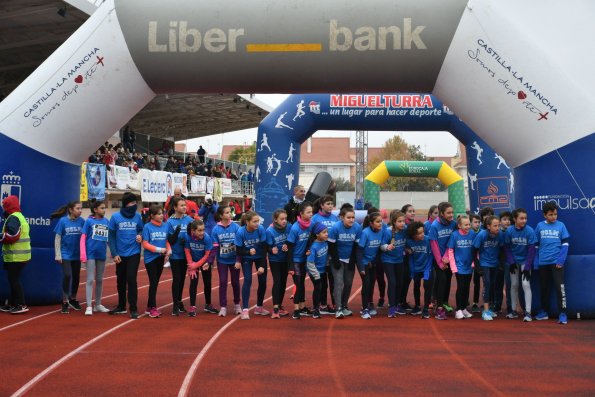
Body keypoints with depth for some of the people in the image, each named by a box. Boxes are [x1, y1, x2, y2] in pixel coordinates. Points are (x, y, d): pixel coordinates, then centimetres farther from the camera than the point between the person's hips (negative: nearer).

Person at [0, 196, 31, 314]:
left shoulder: (13, 218, -13)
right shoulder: (20, 217, 20)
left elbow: (12, 235, -23)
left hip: (15, 256, -10)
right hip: (21, 255, 10)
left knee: (14, 280, -6)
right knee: (13, 280, 16)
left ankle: (21, 305, -5)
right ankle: (12, 304, 22)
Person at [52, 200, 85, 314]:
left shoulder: (82, 221, -4)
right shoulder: (63, 221, -10)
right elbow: (57, 238, -5)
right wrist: (58, 255, -7)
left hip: (77, 255, 3)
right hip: (65, 254, -3)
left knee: (76, 277, 13)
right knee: (67, 275, -14)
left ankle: (73, 299, 34)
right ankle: (65, 302, -1)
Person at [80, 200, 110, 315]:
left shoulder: (106, 222, 4)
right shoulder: (89, 221, -5)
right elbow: (83, 238, -6)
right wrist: (83, 255, -11)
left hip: (102, 254, 4)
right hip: (91, 254, -4)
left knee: (99, 280, 12)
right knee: (90, 280, -3)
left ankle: (98, 304, 24)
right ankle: (89, 306, 1)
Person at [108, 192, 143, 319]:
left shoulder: (137, 216, -1)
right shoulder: (115, 217, -5)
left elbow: (141, 230, 13)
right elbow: (111, 237, -3)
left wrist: (140, 236, -10)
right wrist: (114, 254, -8)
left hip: (134, 253, -1)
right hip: (120, 255, 1)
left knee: (131, 279, -9)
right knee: (121, 280, 13)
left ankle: (133, 309, -3)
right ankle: (121, 306, 29)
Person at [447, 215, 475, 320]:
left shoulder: (472, 234, -5)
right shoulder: (454, 235, -10)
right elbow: (450, 251, -6)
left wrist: (474, 262, -4)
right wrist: (453, 267, -8)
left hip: (469, 266, 3)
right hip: (459, 266, -3)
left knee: (467, 288, 11)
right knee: (460, 287, -3)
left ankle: (464, 308, 24)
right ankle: (458, 310, 7)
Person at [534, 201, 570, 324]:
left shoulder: (561, 226, -1)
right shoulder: (539, 226, 3)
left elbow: (565, 244, -2)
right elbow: (536, 245, 9)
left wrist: (561, 261, -11)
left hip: (556, 262, -3)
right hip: (543, 263, 3)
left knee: (560, 287, -7)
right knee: (544, 288, 13)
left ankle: (562, 313, -3)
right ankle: (544, 311, 25)